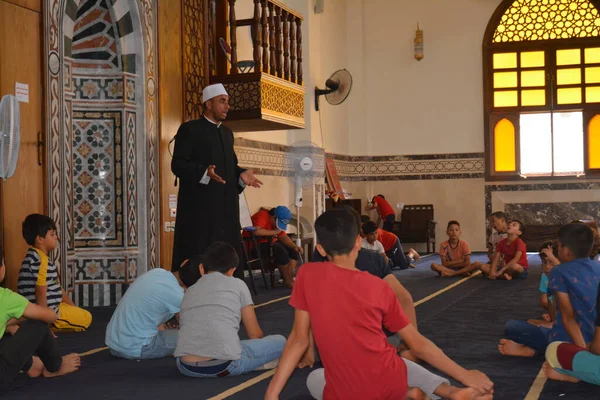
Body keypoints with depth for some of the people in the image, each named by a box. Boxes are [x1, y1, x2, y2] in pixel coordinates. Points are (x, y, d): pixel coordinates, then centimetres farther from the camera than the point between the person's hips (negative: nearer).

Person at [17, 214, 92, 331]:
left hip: (52, 307, 11)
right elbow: (41, 295, -24)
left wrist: (74, 307, 17)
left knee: (82, 314, 28)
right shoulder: (40, 260, -22)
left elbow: (57, 288, 17)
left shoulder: (41, 257, 11)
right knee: (86, 318, -2)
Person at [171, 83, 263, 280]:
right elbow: (178, 164, -11)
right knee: (198, 255, -7)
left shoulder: (227, 132, 19)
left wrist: (241, 175, 0)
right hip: (199, 206, -7)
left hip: (225, 206, 7)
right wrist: (204, 173, -27)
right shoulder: (189, 129, -4)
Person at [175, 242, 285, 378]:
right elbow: (255, 335, 21)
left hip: (186, 367, 3)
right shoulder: (237, 285, 16)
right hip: (223, 364, -3)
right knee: (280, 341, 20)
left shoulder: (189, 291, 26)